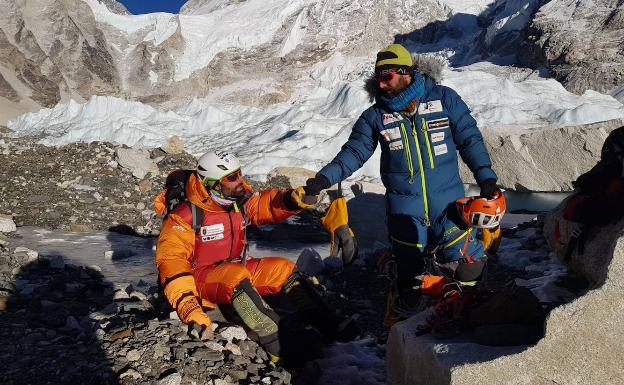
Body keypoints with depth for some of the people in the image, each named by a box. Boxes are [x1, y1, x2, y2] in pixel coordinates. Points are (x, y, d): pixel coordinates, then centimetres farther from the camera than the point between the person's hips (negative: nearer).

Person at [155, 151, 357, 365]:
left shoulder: (241, 201, -2)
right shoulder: (185, 216, -19)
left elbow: (268, 204, 2)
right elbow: (171, 259, -22)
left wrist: (291, 200, -22)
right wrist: (185, 302, -33)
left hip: (237, 271, 7)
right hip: (200, 278, -6)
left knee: (283, 268, -11)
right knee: (235, 275, -37)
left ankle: (329, 326, -18)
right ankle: (279, 347, -42)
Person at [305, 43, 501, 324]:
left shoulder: (444, 98, -1)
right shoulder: (376, 115, 0)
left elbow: (469, 139, 3)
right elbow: (354, 152, -2)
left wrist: (486, 177, -3)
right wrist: (324, 178, -15)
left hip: (447, 201, 0)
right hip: (405, 208, 0)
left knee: (469, 269, 0)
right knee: (409, 273, 8)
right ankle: (406, 310, 35)